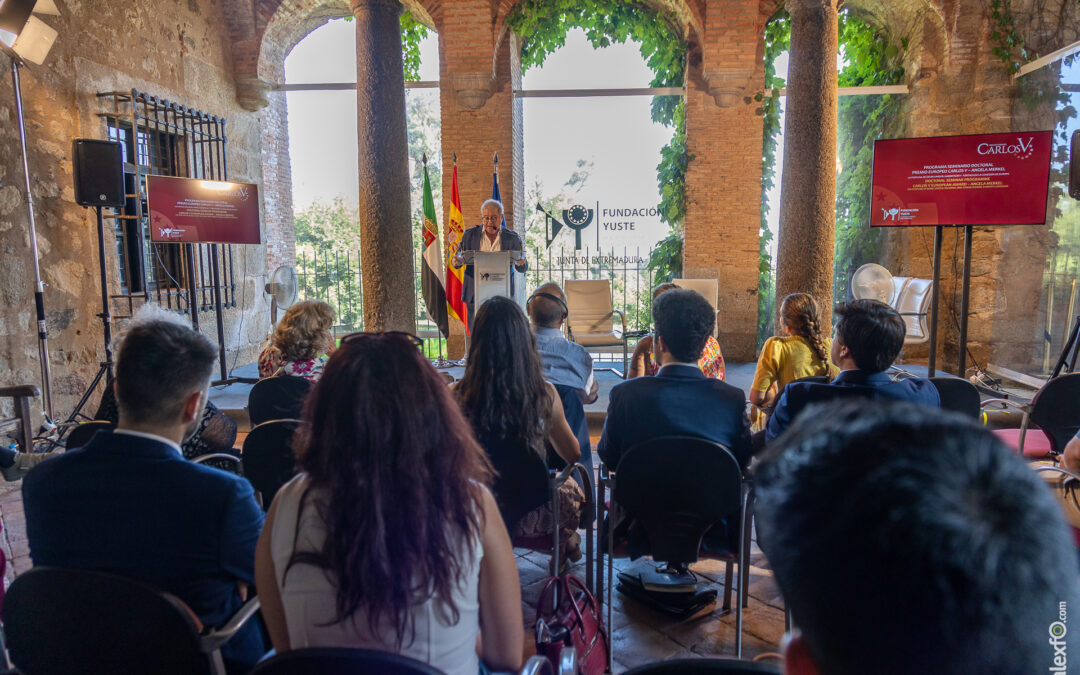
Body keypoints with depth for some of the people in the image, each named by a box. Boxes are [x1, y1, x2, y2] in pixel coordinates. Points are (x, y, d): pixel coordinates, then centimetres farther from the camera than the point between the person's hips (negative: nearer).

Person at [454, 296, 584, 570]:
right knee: (572, 488, 33)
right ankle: (567, 544, 48)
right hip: (529, 516, -1)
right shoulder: (545, 394, -18)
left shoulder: (456, 395, -18)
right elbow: (573, 455, -1)